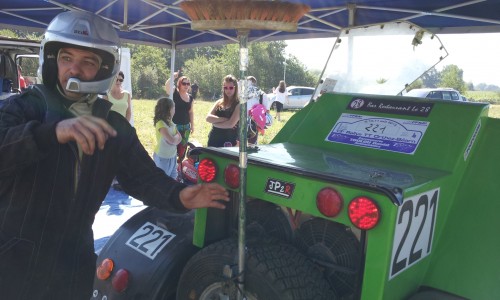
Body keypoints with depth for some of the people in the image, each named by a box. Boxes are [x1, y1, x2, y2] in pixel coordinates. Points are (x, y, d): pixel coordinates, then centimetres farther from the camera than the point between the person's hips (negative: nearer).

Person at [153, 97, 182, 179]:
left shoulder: (170, 122, 3)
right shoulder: (161, 124, -23)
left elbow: (179, 137, 2)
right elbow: (172, 140, -31)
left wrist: (174, 138, -19)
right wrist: (176, 136, -9)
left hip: (172, 155, 8)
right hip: (163, 157, -8)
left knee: (173, 178, 18)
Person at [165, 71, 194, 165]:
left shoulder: (190, 97, 9)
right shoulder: (174, 93, -6)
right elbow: (167, 86, -27)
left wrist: (192, 124, 15)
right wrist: (172, 77, -42)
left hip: (186, 126, 6)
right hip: (175, 125, -5)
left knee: (183, 147, 12)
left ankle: (179, 163, 28)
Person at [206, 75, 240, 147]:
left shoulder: (238, 104, -6)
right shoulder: (219, 102, 9)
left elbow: (231, 124, -17)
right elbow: (208, 118, -3)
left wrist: (214, 122, -5)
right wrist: (224, 119, -15)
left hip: (228, 142, -5)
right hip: (213, 139, 5)